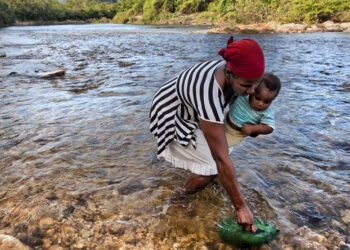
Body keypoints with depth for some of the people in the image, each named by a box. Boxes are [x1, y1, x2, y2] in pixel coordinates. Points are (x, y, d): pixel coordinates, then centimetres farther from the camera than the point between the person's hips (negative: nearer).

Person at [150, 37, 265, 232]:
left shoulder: (232, 71, -20)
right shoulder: (208, 95, -43)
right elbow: (222, 160, -39)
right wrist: (241, 207, -31)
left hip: (188, 110, 8)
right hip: (171, 118, -8)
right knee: (214, 166, -13)